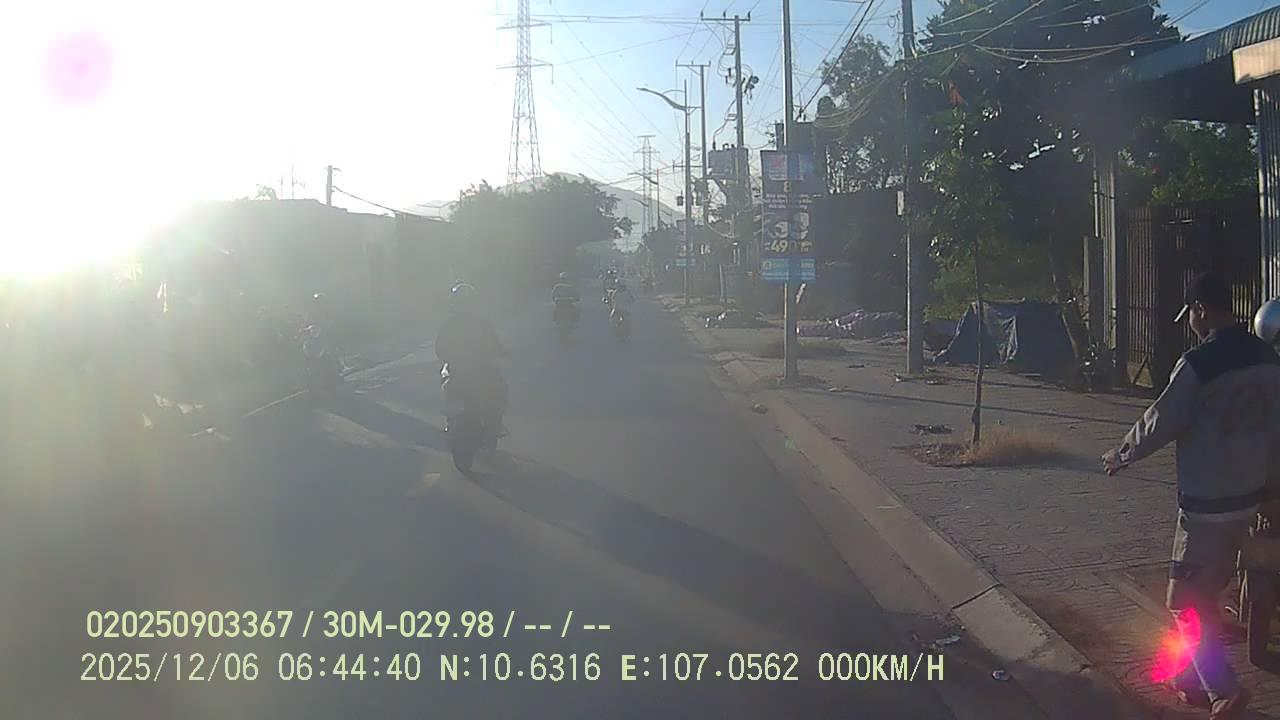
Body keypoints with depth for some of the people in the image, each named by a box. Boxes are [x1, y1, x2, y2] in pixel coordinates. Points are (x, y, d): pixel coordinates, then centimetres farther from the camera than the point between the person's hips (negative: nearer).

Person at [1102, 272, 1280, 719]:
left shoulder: (1199, 363, -21)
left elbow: (1160, 423, -14)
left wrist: (1121, 455, 3)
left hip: (1207, 503, -8)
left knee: (1185, 600, 4)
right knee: (1206, 594, 20)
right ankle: (1198, 677, 30)